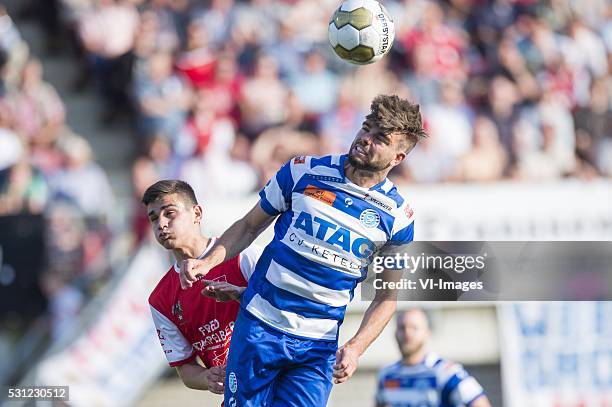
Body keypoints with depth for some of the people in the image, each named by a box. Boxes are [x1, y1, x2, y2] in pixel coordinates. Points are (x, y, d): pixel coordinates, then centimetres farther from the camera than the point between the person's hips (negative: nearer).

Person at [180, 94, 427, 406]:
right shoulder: (304, 171, 0)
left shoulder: (397, 215, -1)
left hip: (319, 348, 0)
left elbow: (387, 297, 5)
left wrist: (355, 348, -9)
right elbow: (250, 226, 10)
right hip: (259, 325, 0)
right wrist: (208, 261, -6)